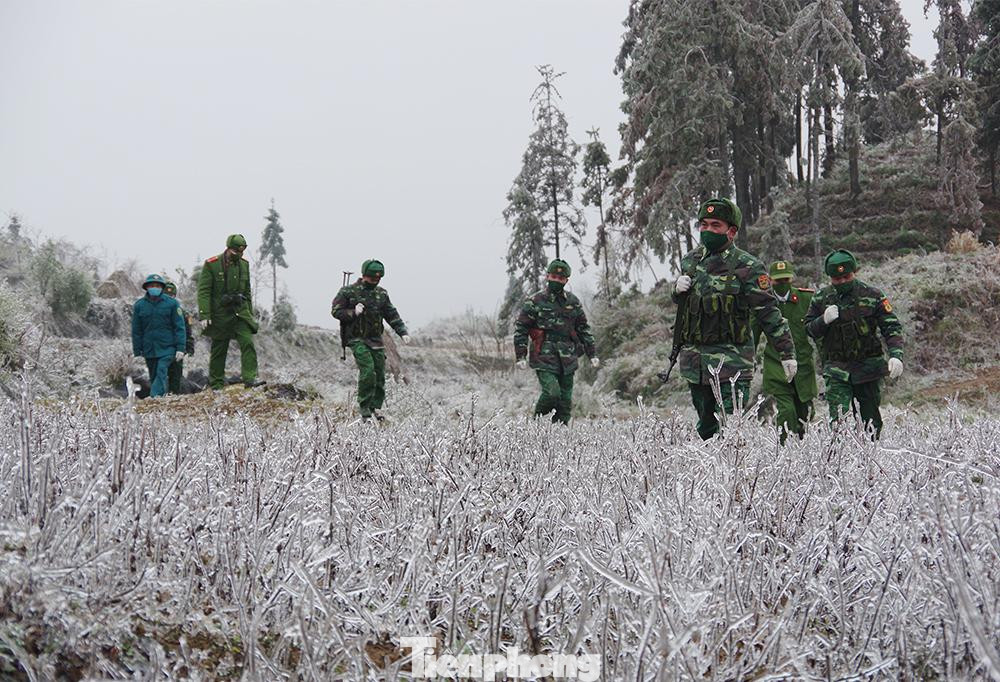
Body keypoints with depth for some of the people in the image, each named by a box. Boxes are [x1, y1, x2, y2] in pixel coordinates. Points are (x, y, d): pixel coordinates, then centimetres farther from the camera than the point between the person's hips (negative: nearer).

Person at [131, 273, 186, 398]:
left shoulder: (172, 303, -1)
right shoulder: (139, 305, 5)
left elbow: (179, 327, -1)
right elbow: (136, 331, 9)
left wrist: (180, 348, -8)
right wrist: (137, 352, 6)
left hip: (167, 347, -3)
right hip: (149, 349, 3)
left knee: (161, 372, -19)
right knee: (153, 377, 9)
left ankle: (155, 397, -28)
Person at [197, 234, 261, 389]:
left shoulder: (244, 264, 8)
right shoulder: (211, 265, -8)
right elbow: (203, 291, -10)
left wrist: (251, 314, 18)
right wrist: (204, 316, -17)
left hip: (240, 312, 4)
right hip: (219, 314, -4)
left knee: (247, 342, -14)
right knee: (218, 350, 4)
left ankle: (250, 378, -17)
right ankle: (216, 385, 15)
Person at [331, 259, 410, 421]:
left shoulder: (382, 294, 10)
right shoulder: (348, 292, -4)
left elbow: (392, 315, 12)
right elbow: (335, 311, -3)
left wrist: (403, 332, 0)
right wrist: (353, 313, -18)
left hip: (376, 340, 5)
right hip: (357, 339, -5)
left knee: (380, 374, 3)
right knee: (368, 371, -19)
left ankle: (376, 408, 18)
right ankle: (365, 410, -10)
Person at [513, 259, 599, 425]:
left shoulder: (573, 301, 12)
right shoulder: (535, 301, -1)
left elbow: (583, 329, 20)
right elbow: (520, 329, 0)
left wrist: (592, 354, 14)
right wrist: (520, 356, -7)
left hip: (567, 361, 4)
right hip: (544, 359, -4)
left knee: (565, 401, 4)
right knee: (552, 393, -20)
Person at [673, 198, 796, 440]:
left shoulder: (747, 267, -8)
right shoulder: (690, 260, 10)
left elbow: (769, 313, -9)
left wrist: (787, 352, -12)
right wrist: (677, 289, 2)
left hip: (731, 359, -6)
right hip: (693, 356, 6)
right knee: (706, 426, 16)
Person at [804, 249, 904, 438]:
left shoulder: (872, 295, -2)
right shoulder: (821, 298, 3)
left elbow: (892, 327, -3)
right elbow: (809, 329, 9)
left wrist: (896, 355, -19)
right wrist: (824, 320, -13)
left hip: (869, 368, 0)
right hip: (837, 369, 0)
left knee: (871, 421, 8)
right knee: (838, 418, -15)